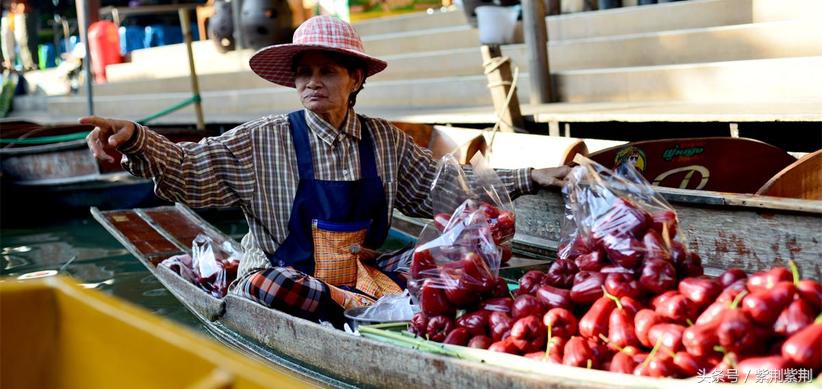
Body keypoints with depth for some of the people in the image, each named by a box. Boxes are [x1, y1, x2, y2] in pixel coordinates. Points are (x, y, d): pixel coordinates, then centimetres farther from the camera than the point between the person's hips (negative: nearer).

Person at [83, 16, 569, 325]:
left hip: (367, 274, 3)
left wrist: (529, 178, 11)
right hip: (291, 282, -2)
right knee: (261, 283, -37)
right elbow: (189, 169, -8)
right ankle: (376, 306, -28)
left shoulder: (386, 141, 8)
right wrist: (135, 140, -27)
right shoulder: (264, 141, -2)